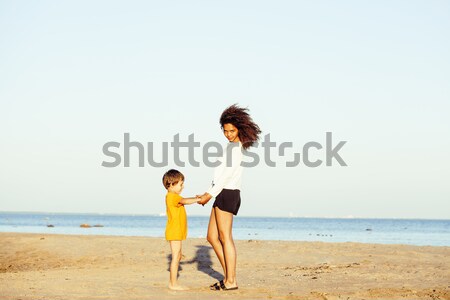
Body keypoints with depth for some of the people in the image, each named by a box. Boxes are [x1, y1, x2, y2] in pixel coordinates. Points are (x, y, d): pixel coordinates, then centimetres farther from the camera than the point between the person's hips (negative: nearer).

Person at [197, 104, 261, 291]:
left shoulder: (235, 147, -10)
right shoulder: (233, 146, 19)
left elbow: (228, 174, -16)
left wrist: (210, 195, -14)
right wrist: (208, 193, 16)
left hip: (227, 194, -10)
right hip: (223, 194, 10)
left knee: (225, 237, -7)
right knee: (212, 237, 11)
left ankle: (231, 281, -4)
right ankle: (228, 275, 12)